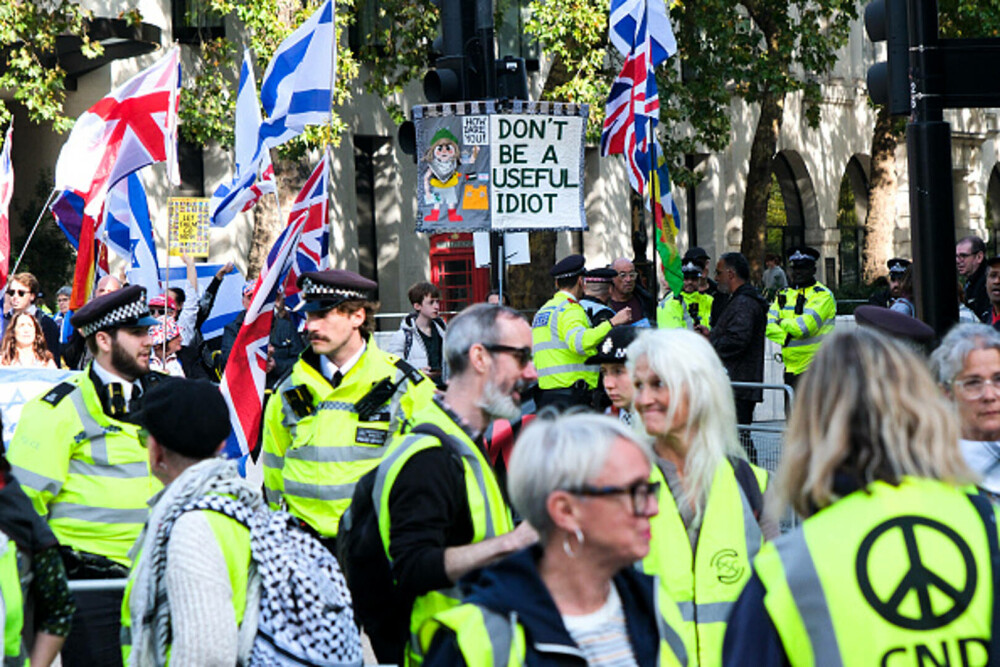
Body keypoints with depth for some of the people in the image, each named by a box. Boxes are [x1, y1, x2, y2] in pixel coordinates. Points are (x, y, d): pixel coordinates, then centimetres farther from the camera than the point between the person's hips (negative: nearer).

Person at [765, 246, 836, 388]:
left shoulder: (822, 295, -6)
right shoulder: (784, 295, 17)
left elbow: (805, 326, -19)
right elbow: (768, 325, 6)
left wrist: (782, 322, -2)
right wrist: (786, 337, -12)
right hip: (791, 368, 7)